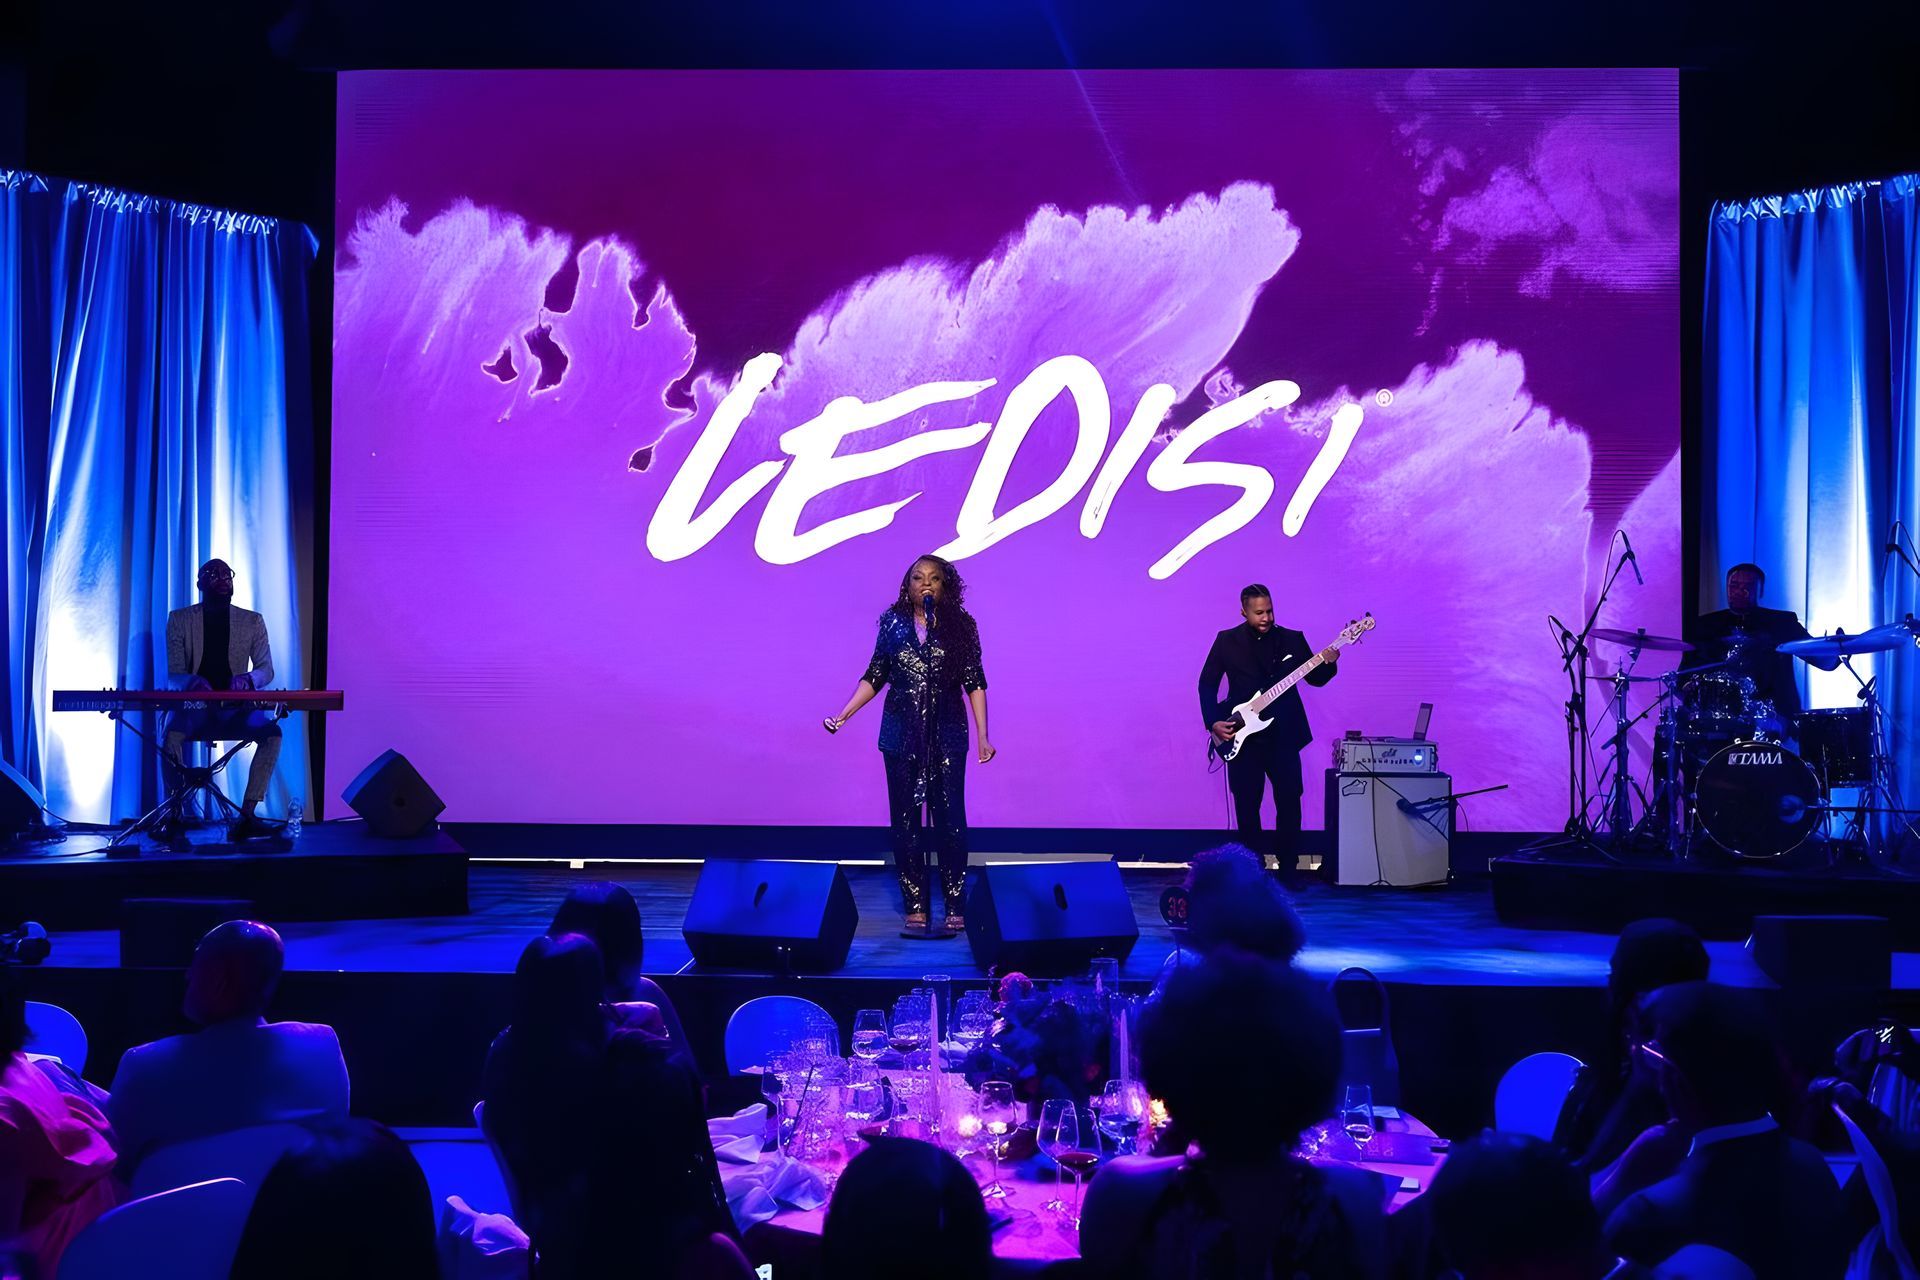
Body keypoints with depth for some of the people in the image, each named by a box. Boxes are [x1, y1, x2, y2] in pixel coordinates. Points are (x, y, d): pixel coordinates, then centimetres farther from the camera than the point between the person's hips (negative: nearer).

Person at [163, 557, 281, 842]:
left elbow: (266, 669, 4)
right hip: (194, 707, -1)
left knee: (272, 732, -30)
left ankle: (246, 816, -28)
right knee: (172, 731, -36)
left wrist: (247, 679, -21)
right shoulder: (180, 619, 7)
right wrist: (193, 681, -24)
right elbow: (174, 672, 1)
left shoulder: (252, 621, 10)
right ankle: (173, 818, -26)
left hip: (235, 710, 1)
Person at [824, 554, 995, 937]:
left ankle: (955, 909, 1)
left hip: (946, 736, -2)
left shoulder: (959, 626, 1)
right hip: (901, 735, 2)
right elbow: (874, 677, 10)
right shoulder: (893, 624, 5)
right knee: (905, 821, 3)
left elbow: (974, 683, 2)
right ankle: (916, 909, 9)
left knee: (949, 819, -5)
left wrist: (983, 736, -4)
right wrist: (843, 715, 2)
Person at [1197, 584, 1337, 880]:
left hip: (1283, 736, 1)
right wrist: (1213, 722, -5)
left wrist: (1328, 663, -15)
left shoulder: (1292, 639, 5)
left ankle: (1288, 869, 13)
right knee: (1246, 806, 4)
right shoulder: (1227, 641, 2)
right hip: (1242, 737, -1)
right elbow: (1207, 683, 6)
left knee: (1289, 803, 0)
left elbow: (1316, 679, 6)